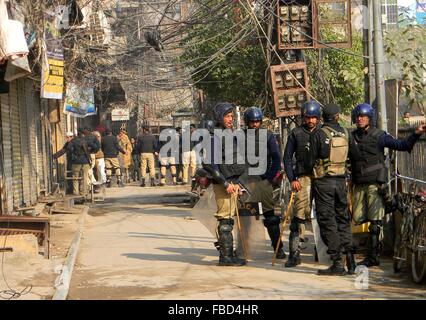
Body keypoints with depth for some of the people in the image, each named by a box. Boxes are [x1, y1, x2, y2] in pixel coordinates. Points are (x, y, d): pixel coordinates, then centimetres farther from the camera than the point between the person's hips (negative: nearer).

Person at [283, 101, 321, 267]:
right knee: (300, 213, -10)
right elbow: (287, 158, 7)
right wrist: (292, 179, -3)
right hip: (303, 178, -2)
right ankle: (294, 253, -10)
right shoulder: (296, 134, 6)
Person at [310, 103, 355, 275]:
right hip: (341, 181, 4)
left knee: (328, 222, -1)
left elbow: (313, 158, -4)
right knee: (343, 219, 14)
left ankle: (337, 263, -3)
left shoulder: (319, 134, -9)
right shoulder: (345, 133, 3)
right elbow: (349, 156, 10)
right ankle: (350, 258, 10)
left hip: (323, 182, -4)